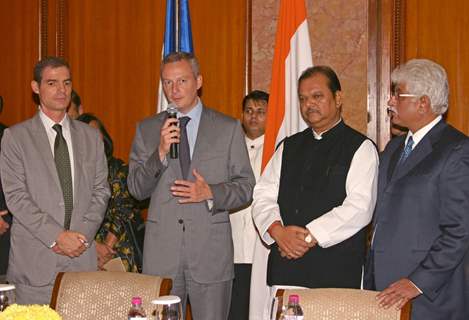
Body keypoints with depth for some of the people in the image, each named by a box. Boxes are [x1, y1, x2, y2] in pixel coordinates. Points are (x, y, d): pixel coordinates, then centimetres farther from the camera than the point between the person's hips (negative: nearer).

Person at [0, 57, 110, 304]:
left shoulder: (90, 137, 13)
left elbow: (101, 190, 10)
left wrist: (83, 234, -5)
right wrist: (57, 236, -12)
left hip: (82, 256, 3)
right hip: (35, 259, -3)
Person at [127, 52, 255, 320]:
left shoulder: (228, 128, 4)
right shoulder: (147, 129, 9)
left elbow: (246, 187, 4)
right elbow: (136, 189, 4)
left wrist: (210, 193, -14)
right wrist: (160, 153, -12)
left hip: (211, 251, -1)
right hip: (162, 251, 1)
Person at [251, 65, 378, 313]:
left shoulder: (360, 148, 1)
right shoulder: (288, 147, 17)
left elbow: (359, 207, -11)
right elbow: (263, 197, 9)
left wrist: (310, 236, -14)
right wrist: (279, 231, -10)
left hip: (336, 271, -4)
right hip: (285, 268, 4)